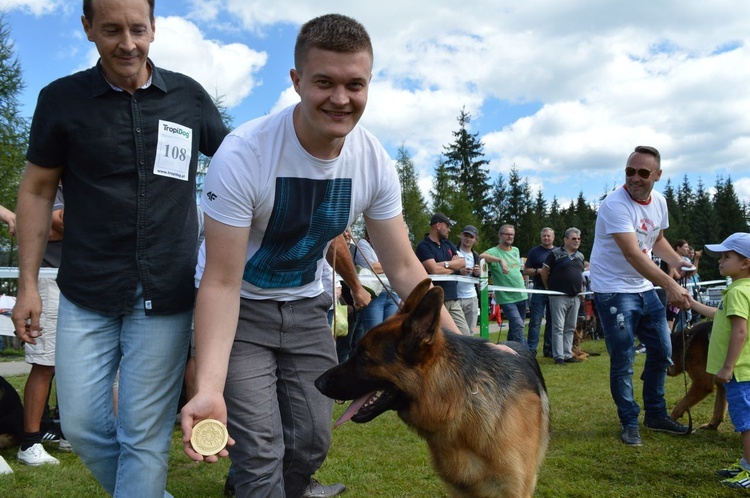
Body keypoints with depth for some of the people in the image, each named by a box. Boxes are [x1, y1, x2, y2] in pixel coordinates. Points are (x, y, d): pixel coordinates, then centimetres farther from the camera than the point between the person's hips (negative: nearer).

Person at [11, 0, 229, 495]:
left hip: (165, 296, -1)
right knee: (81, 423, 7)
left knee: (146, 434, 3)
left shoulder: (189, 96, 2)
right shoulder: (62, 98, 2)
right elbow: (37, 191, 6)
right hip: (87, 296, 1)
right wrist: (28, 283, 2)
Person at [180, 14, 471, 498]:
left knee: (312, 441, 11)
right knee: (261, 454, -10)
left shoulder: (375, 163, -15)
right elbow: (222, 283, -27)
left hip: (306, 306, 5)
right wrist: (209, 387, -40)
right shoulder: (242, 154, -29)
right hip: (242, 308, -4)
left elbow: (404, 267, -7)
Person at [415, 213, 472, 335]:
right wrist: (454, 266, 0)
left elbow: (462, 262, 8)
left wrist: (445, 264, -10)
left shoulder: (448, 244, 18)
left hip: (453, 298, 7)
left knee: (465, 334, 4)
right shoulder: (423, 246, -7)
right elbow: (434, 270, -18)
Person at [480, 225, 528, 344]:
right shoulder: (494, 251, -10)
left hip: (521, 295, 7)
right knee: (518, 326, -17)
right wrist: (500, 260, -41)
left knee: (514, 328, 15)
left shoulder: (516, 250, 14)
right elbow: (482, 256, -31)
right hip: (506, 298, -7)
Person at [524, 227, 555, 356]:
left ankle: (549, 349, 17)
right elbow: (526, 271, 3)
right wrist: (538, 271, -14)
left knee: (552, 321, 9)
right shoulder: (534, 251, 4)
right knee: (535, 321, -6)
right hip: (539, 290, -3)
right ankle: (531, 350, -5)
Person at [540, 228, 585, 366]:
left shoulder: (580, 256, 13)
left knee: (570, 328, 10)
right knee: (558, 328, -4)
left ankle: (568, 354, 17)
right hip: (559, 296, -6)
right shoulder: (556, 253, -6)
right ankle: (559, 356, -2)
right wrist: (549, 287, 1)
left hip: (575, 297, 6)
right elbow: (544, 272, -4)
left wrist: (581, 289, 15)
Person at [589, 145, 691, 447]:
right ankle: (629, 423, 13)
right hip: (614, 290, -8)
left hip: (646, 288, 8)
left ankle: (656, 415, 30)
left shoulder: (659, 202, 3)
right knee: (623, 361, -3)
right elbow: (632, 254, -32)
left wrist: (682, 262, -1)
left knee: (661, 352, 14)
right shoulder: (616, 204, -22)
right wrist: (670, 285, -39)